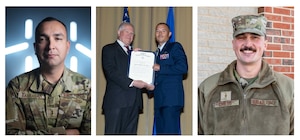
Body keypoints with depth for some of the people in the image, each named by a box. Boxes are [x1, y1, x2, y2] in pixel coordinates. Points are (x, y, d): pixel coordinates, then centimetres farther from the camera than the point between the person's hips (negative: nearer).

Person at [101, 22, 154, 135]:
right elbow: (111, 71, -11)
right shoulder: (109, 49, 4)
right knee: (113, 133, -6)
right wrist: (132, 82, -19)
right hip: (116, 100, -6)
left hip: (134, 101, 6)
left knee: (130, 133, 6)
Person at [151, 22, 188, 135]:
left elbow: (183, 67, -12)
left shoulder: (175, 47, 2)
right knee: (160, 131, 8)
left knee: (170, 131, -11)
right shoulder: (157, 52, 24)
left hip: (171, 97, -8)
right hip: (159, 99, 8)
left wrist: (160, 68, -12)